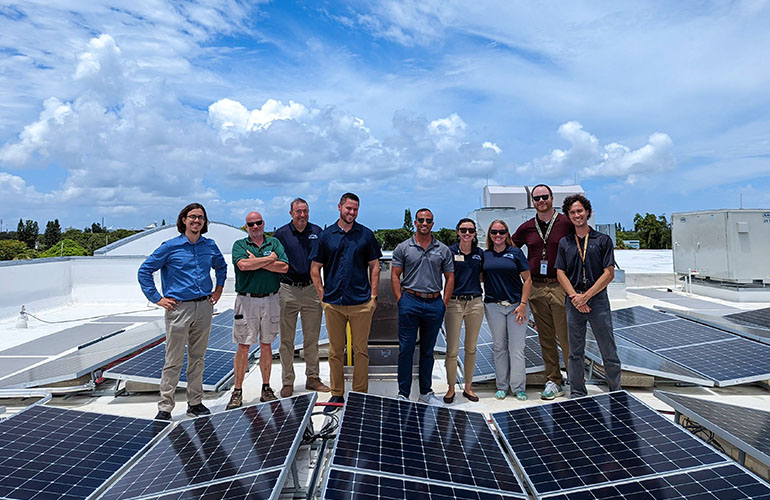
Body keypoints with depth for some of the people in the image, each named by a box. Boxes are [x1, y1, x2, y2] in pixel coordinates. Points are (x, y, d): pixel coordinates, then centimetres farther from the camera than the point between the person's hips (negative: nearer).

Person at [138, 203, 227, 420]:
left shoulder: (210, 246, 8)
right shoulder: (170, 246, -4)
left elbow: (221, 266, 27)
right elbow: (144, 271, 0)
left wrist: (218, 289, 17)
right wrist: (157, 299, -3)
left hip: (204, 307, 4)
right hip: (179, 308, -4)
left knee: (197, 358, 13)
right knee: (173, 361, 0)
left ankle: (195, 403, 24)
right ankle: (165, 407, 12)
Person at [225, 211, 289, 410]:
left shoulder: (274, 243, 10)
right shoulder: (239, 245, 5)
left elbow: (284, 267, -6)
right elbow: (243, 265, -17)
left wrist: (256, 261, -9)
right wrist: (270, 258, -8)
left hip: (270, 300, 2)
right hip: (246, 300, -2)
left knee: (266, 345, 11)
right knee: (243, 347, 0)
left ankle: (266, 388, 21)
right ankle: (237, 392, 10)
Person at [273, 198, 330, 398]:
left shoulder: (317, 232, 6)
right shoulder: (281, 234, 1)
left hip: (312, 290, 2)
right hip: (288, 291, -1)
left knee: (312, 338, 10)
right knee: (287, 340, 5)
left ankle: (312, 378, 23)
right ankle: (287, 382, 16)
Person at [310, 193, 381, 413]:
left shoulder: (366, 234, 5)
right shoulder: (326, 235, 6)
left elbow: (374, 266, 7)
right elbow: (315, 268, 9)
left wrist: (373, 295, 0)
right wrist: (322, 295, 2)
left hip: (361, 303, -1)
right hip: (333, 303, 1)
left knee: (361, 350, 5)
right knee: (335, 351, 9)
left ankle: (360, 395, 19)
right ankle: (336, 394, 22)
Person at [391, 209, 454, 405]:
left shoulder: (443, 250, 8)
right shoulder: (403, 248, 3)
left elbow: (450, 277, 11)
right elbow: (395, 276, 2)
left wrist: (444, 303, 2)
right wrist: (401, 300, -6)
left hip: (434, 303, 2)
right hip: (410, 302, -2)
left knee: (428, 351, 13)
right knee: (406, 350, 0)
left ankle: (426, 392, 24)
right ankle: (403, 394, 11)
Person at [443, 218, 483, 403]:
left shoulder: (480, 253, 8)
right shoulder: (450, 251, -2)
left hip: (475, 303, 3)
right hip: (454, 303, -3)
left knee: (471, 348, 12)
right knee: (452, 349, -2)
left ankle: (468, 387, 25)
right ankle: (451, 388, 14)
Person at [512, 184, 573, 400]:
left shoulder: (566, 223, 0)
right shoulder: (526, 228, 9)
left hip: (560, 287, -3)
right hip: (536, 288, 3)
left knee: (565, 336, -4)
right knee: (546, 338, 9)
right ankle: (554, 381, 20)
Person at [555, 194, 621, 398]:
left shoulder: (603, 240, 2)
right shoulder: (564, 243, 10)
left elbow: (609, 273, -5)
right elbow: (561, 273, 5)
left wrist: (586, 296, -12)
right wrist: (574, 297, -9)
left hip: (598, 300, -2)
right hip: (573, 303, 2)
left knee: (609, 352, 5)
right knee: (576, 353, 9)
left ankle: (616, 393, 19)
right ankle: (577, 394, 19)